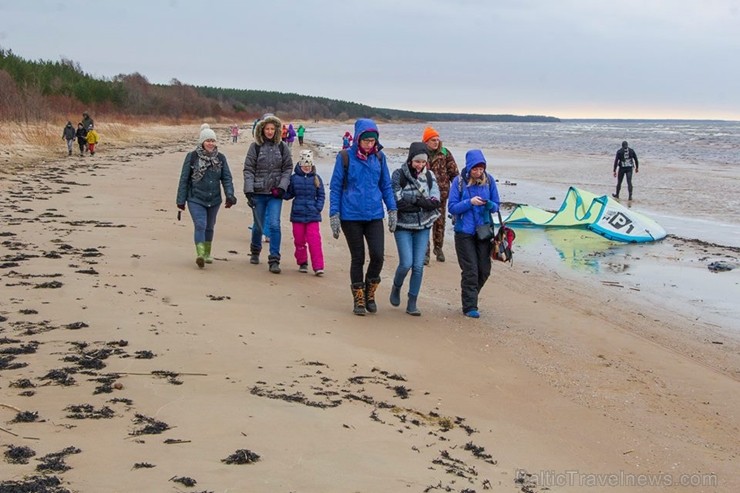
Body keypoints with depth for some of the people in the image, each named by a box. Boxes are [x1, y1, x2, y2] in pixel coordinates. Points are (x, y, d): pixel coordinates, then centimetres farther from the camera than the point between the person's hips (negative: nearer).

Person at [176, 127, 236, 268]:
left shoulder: (220, 158, 4)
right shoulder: (192, 156, -5)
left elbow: (227, 178, 3)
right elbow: (184, 179, -2)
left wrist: (230, 195, -12)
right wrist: (181, 200, -2)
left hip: (214, 200, 4)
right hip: (195, 199, -4)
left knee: (209, 227, 16)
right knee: (200, 225, -19)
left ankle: (207, 253, 32)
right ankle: (200, 255, -25)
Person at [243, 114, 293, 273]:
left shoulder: (282, 147, 3)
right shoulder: (255, 147, -1)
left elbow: (288, 168, 5)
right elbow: (248, 170, -2)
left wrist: (282, 187, -8)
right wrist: (249, 191, -11)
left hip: (275, 194, 0)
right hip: (258, 193, 0)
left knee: (274, 225, -12)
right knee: (258, 225, 13)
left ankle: (274, 260, -9)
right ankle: (255, 251, 39)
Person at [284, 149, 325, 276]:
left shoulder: (316, 179, 3)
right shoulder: (294, 178, 2)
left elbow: (321, 195, 8)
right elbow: (289, 194, 10)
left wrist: (318, 208, -3)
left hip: (312, 215, -1)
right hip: (297, 214, 1)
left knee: (315, 241, -8)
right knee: (299, 240, 9)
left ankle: (318, 266, -8)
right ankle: (302, 263, 25)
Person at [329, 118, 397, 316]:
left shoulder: (379, 157, 5)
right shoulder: (345, 157, -4)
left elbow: (386, 185, 14)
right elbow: (335, 187, 0)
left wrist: (392, 210, 8)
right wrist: (334, 216, -4)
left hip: (374, 216, 2)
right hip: (351, 216, -2)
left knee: (378, 255, -9)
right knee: (357, 258, 4)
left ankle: (370, 294, 14)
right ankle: (359, 300, 17)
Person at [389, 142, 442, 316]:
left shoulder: (429, 175, 5)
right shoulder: (399, 175, -6)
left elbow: (436, 201, -6)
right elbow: (398, 202, -15)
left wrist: (412, 201, -16)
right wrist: (422, 203, -12)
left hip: (423, 227, 3)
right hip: (403, 226, -3)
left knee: (418, 266, -1)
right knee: (406, 264, -10)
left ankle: (412, 303, 10)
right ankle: (396, 287, 22)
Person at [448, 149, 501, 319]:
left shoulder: (489, 180, 1)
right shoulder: (459, 181, -6)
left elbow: (496, 206, 6)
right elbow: (452, 207, -7)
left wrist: (489, 204, -17)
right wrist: (470, 202, -21)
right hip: (464, 232, -3)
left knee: (484, 270, 6)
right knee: (470, 271, -5)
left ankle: (470, 297, 28)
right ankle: (469, 307, 4)